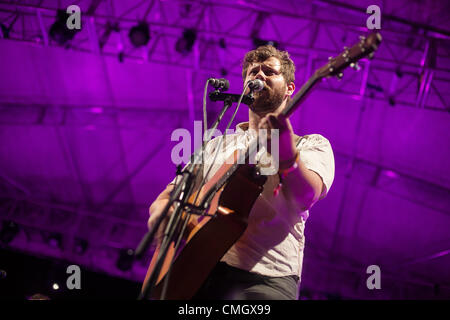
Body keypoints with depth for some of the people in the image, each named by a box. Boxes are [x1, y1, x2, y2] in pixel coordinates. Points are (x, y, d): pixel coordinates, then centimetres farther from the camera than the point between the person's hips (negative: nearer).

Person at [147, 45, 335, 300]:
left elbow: (307, 196, -9)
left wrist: (287, 156, -30)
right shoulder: (217, 146, 24)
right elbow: (166, 197, 21)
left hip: (263, 277, -3)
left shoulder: (311, 144, 12)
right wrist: (160, 215, -2)